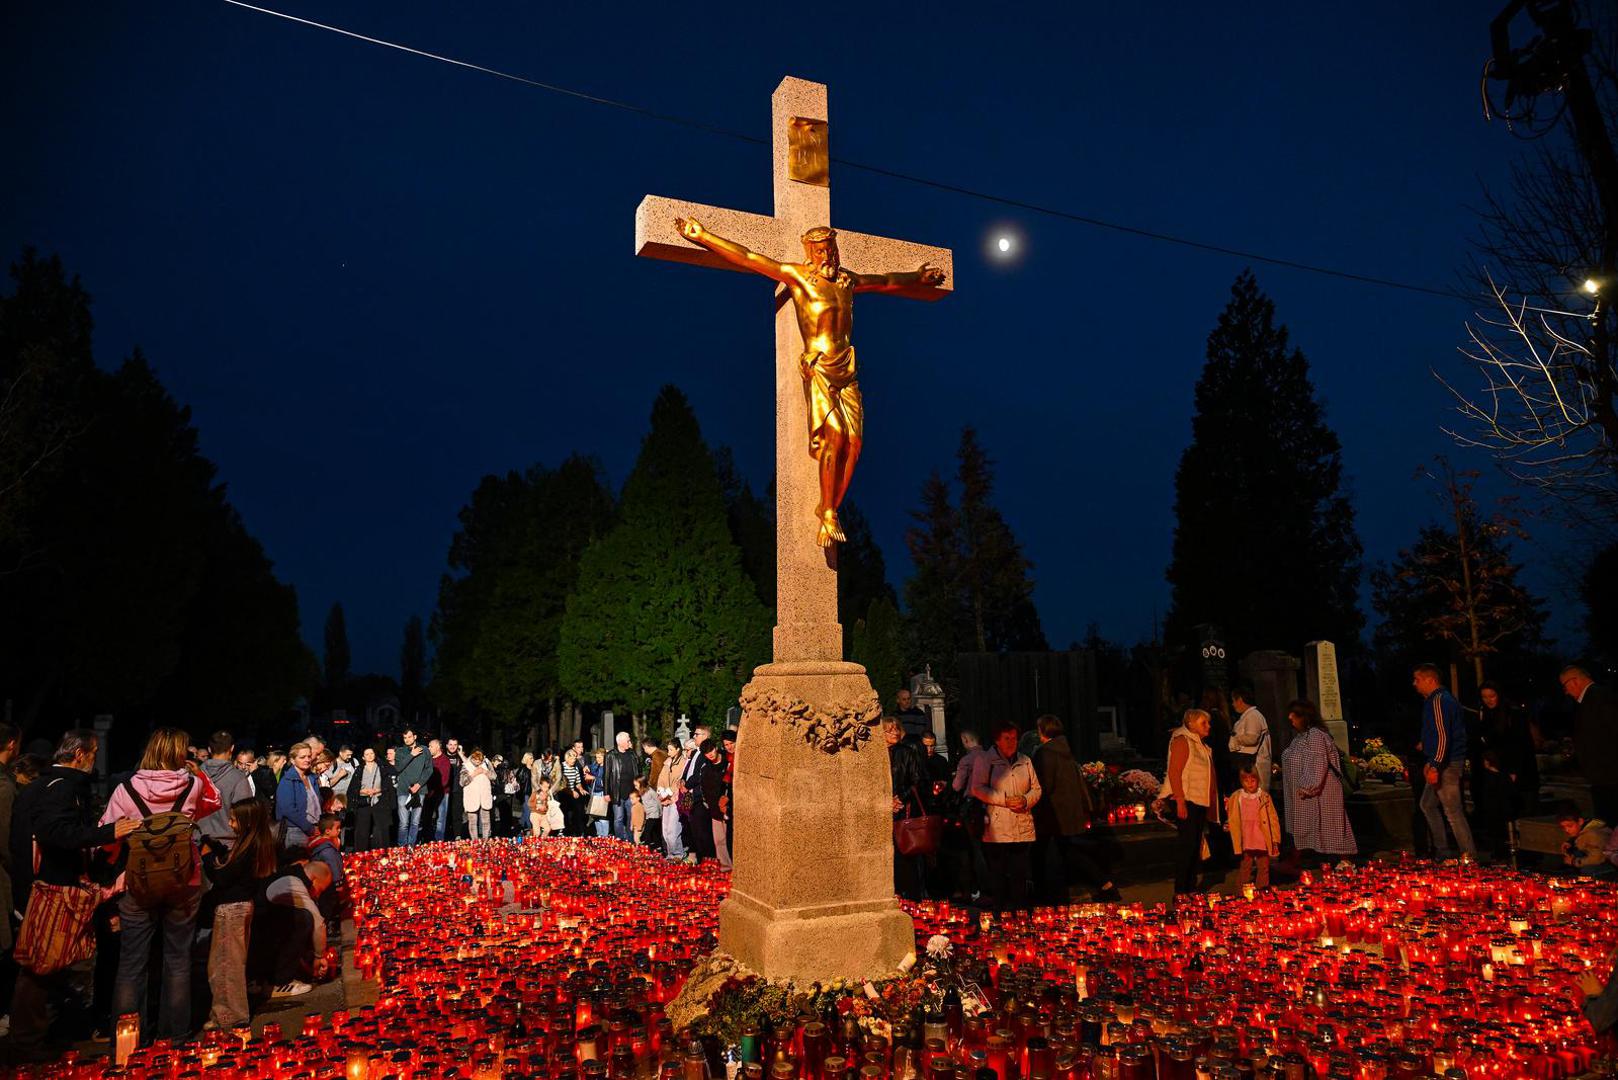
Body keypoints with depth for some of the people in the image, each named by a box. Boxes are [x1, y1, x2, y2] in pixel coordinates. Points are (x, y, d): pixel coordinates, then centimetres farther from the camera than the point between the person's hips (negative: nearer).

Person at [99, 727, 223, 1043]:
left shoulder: (126, 789, -8)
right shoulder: (193, 785, -6)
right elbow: (214, 802, 15)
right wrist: (197, 771, 10)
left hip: (138, 883, 0)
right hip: (183, 881, 1)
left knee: (131, 961, 11)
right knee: (178, 957, 13)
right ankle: (175, 1027, 20)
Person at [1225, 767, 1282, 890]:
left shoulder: (1264, 797, -2)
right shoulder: (1236, 797, 3)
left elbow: (1273, 819, 0)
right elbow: (1232, 819, 15)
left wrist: (1275, 840, -1)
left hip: (1262, 840, -1)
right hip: (1246, 841, 1)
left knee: (1263, 868, 8)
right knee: (1245, 867, 8)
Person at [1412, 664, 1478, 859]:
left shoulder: (1438, 700, -16)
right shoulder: (1444, 698, 17)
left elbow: (1443, 736, -24)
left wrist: (1435, 766, -27)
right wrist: (1430, 762, 24)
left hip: (1446, 764, -11)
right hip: (1443, 764, 11)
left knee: (1453, 811, -6)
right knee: (1428, 805, 18)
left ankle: (1470, 856, 0)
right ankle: (1442, 851, 23)